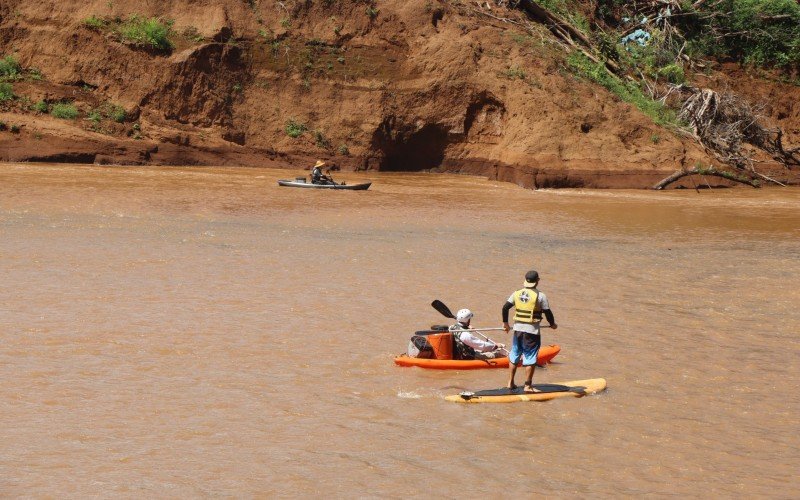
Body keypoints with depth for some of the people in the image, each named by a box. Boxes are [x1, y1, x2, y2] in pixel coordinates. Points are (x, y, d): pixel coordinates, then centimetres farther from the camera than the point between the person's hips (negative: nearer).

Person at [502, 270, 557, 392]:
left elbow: (505, 307, 5)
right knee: (530, 358, 1)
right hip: (532, 331, -5)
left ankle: (511, 382, 22)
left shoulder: (517, 294, 5)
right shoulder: (540, 296, -9)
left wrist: (505, 323, 19)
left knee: (514, 356, 17)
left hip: (517, 328, 5)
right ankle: (528, 386, 1)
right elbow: (547, 312, -5)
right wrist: (552, 324, 13)